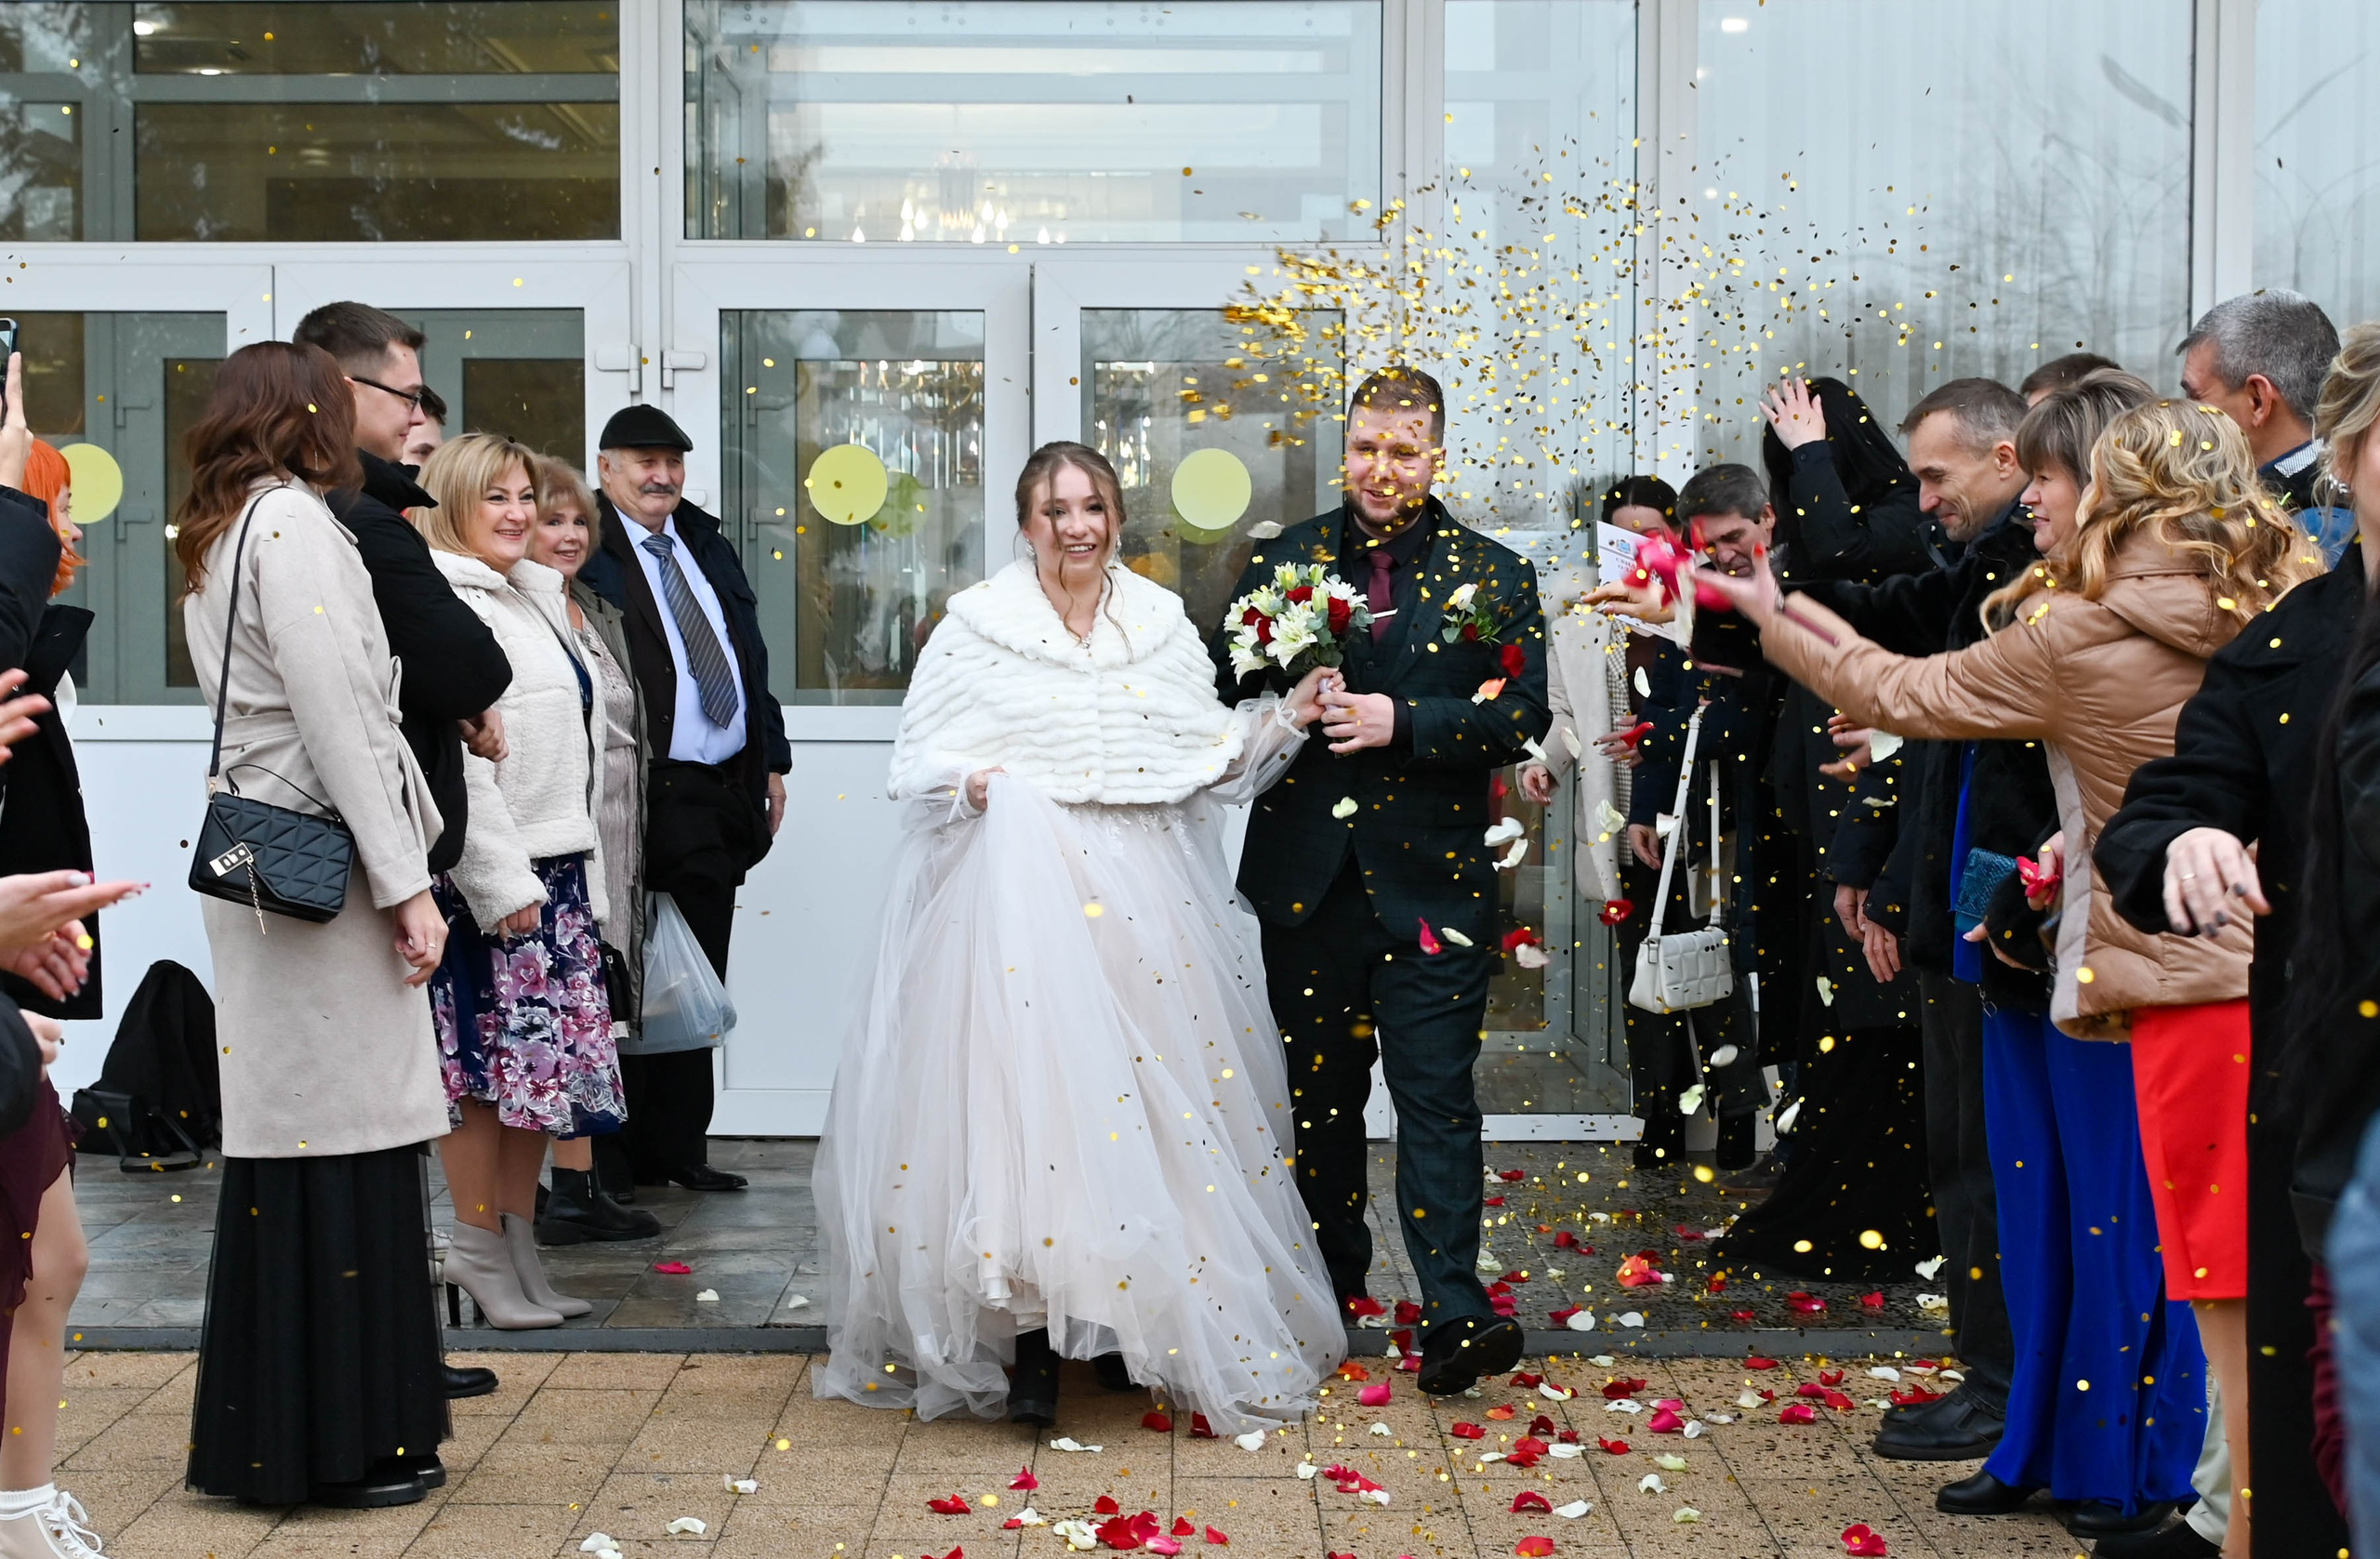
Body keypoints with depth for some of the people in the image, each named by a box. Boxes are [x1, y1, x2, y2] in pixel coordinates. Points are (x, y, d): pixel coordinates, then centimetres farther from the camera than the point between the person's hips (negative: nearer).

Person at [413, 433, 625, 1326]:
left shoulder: (536, 597, 19)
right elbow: (454, 756, -18)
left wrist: (583, 870, 19)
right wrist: (500, 882, -20)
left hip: (557, 868, 9)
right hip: (489, 876, -9)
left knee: (545, 1058, 10)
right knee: (484, 1060, -3)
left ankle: (519, 1246, 18)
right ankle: (479, 1253, 6)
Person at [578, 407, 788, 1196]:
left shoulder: (706, 541, 16)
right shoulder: (586, 553, -8)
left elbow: (749, 651, 20)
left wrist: (770, 762, 16)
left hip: (726, 796, 8)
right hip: (652, 800, -8)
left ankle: (681, 1148, 21)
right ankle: (620, 1155, 8)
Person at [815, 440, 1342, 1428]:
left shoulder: (1161, 624, 12)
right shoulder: (976, 625, 3)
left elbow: (1210, 757, 15)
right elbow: (918, 763, 2)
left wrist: (1286, 718, 2)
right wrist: (967, 785, -18)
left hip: (1145, 900, 4)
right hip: (1018, 893, -3)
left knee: (1154, 1103, 3)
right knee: (1026, 1096, -12)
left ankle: (1151, 1322, 16)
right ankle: (1035, 1345, -9)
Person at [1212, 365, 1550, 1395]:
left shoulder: (1494, 575, 3)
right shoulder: (1280, 562, 8)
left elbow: (1521, 715, -6)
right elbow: (1228, 694, 8)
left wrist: (1401, 722, -17)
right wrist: (1288, 704, -12)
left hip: (1432, 878, -3)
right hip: (1308, 875, 3)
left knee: (1436, 1096, -6)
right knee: (1318, 1091, 13)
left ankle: (1453, 1317, -7)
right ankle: (1331, 1282, 28)